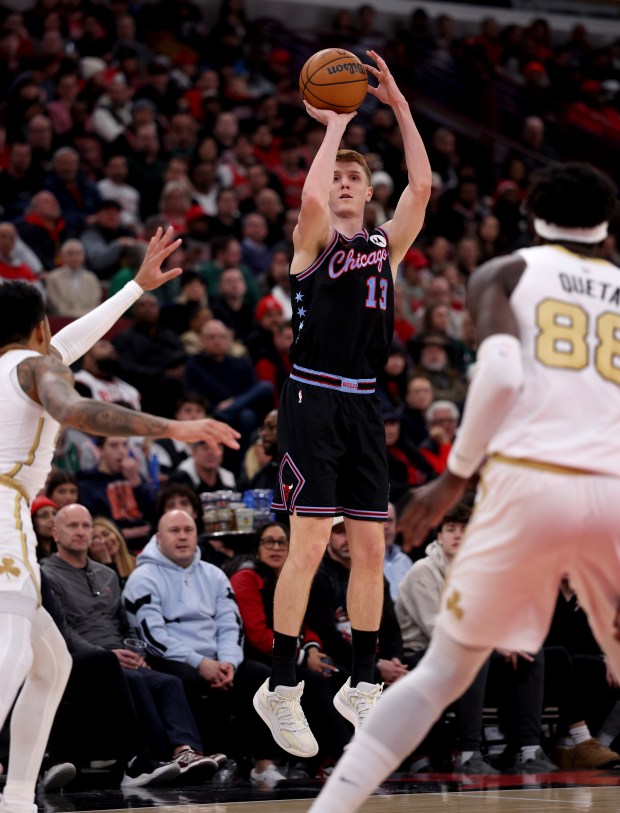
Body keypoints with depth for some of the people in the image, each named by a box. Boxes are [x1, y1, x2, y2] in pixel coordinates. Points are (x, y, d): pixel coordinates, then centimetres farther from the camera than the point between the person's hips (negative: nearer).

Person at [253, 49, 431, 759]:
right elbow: (310, 199, -21)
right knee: (310, 545, -10)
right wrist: (335, 125, -10)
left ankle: (362, 684, 16)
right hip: (313, 400, -5)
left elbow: (421, 187, 1)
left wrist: (398, 105, -2)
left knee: (371, 548, 6)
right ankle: (280, 688, -4)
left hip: (363, 406, 5)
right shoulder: (313, 240, 2)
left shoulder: (386, 245, 15)